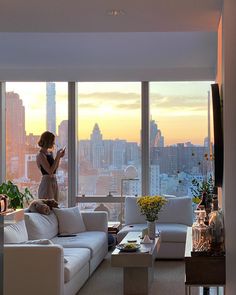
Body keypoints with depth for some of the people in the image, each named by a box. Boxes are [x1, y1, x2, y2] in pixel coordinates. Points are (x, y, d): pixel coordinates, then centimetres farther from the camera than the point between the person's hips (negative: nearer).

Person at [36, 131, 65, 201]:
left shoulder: (50, 153, 10)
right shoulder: (41, 155, -13)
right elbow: (50, 171, -19)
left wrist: (59, 157, 8)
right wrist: (57, 156, -16)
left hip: (54, 182, 8)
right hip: (46, 182, -8)